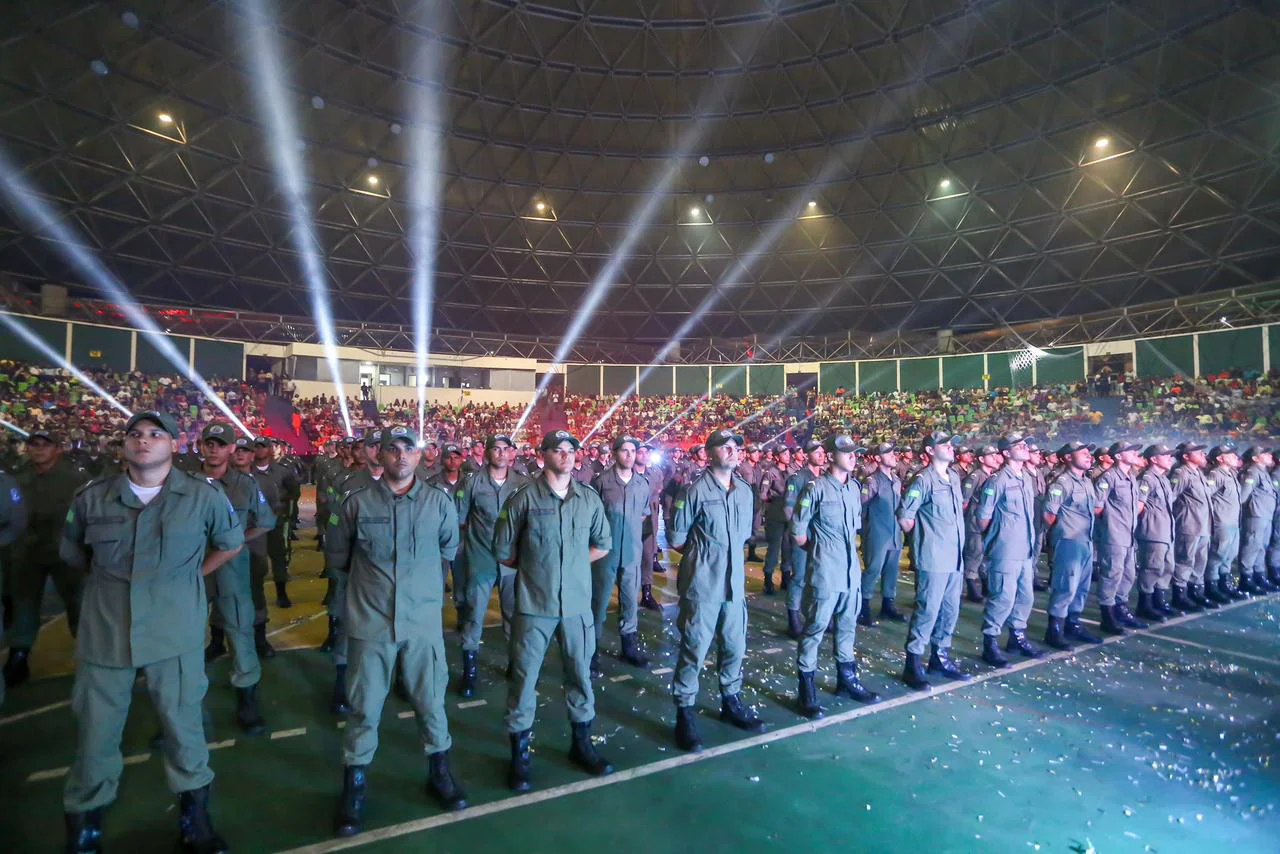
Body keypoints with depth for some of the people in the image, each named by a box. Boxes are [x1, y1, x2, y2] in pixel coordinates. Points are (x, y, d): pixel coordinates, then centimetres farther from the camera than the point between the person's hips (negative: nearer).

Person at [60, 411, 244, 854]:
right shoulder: (92, 498, 0)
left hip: (175, 632, -2)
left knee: (183, 725, 8)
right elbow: (73, 554, 18)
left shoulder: (203, 496, -6)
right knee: (95, 732, 12)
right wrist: (115, 582, 12)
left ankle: (195, 818, 26)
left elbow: (231, 543, 10)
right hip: (104, 631, 2)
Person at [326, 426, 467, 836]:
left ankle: (439, 771, 35)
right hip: (370, 621, 0)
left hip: (423, 620, 1)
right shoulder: (357, 501, -4)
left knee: (430, 701, 13)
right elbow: (336, 558, 9)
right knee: (364, 706, 11)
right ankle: (354, 782, 33)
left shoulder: (439, 503, -3)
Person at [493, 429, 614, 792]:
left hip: (577, 603, 3)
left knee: (580, 674, 15)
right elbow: (504, 552, -1)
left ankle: (581, 744, 35)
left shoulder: (590, 499, 2)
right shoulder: (524, 498, -7)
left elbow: (602, 545, 14)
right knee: (524, 678, 7)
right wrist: (533, 569, 3)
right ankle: (519, 754, 26)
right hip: (533, 604, -3)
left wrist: (573, 564, 5)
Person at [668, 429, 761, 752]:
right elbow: (676, 536, -6)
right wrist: (703, 555, 1)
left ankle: (731, 702, 36)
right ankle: (684, 713, 15)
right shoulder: (696, 490, -12)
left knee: (735, 644, 16)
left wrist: (728, 554, 11)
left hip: (735, 581, 6)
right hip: (702, 582, -6)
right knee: (694, 646, 1)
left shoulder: (745, 490, 6)